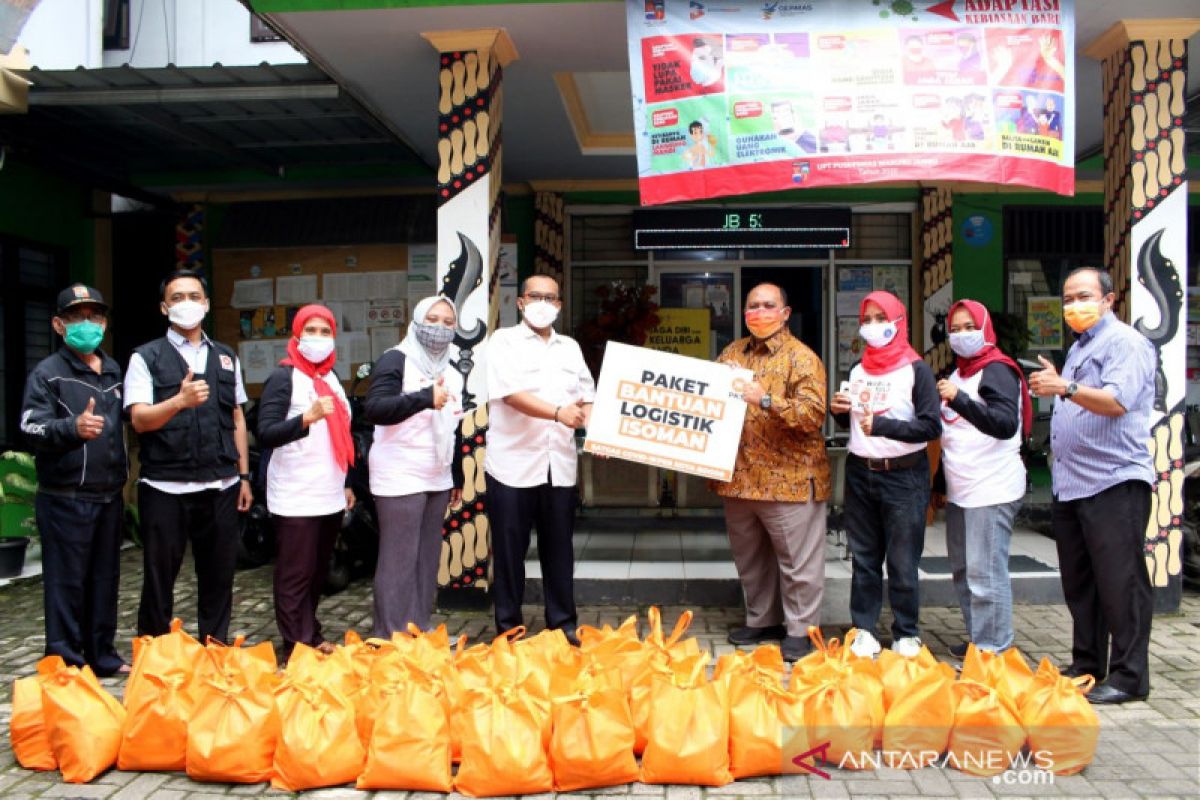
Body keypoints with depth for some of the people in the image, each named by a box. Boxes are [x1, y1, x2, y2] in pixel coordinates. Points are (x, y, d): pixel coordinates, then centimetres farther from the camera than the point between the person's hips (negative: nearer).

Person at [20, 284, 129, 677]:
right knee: (67, 583, 1)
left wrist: (124, 478, 12)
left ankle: (103, 656, 25)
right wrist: (72, 428, -38)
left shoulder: (114, 371, 13)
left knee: (105, 579, 13)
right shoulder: (47, 373, -6)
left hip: (109, 496, 6)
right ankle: (65, 665, 12)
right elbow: (32, 428, -18)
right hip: (65, 499, -6)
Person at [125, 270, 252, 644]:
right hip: (165, 489, -3)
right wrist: (180, 401, -29)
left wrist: (244, 476, 11)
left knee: (219, 576, 11)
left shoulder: (226, 357, 12)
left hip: (221, 487, 3)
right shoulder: (147, 357, 0)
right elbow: (139, 419, -10)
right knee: (159, 579, 6)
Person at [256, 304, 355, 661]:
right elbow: (265, 435, -18)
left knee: (318, 571, 14)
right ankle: (296, 646, 5)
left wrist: (346, 483, 21)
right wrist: (306, 418, -33)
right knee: (296, 575, -2)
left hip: (329, 495, 7)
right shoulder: (283, 377, -7)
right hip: (295, 498, -7)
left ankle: (311, 636, 25)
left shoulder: (331, 377, 15)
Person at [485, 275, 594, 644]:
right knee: (509, 551, 4)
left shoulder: (570, 347, 16)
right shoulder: (504, 341, -1)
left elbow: (587, 396, 17)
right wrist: (559, 413, -27)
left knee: (559, 549, 10)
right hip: (513, 464, -4)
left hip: (559, 465, 4)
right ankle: (509, 628, 15)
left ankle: (563, 624, 21)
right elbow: (513, 394, -15)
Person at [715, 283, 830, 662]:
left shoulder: (801, 358, -7)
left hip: (788, 477, -6)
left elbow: (813, 413, -18)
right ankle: (761, 620, 33)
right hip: (739, 476, 7)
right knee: (750, 558, 18)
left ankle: (799, 630, 16)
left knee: (797, 560, 3)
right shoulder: (732, 353, 12)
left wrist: (766, 400, -27)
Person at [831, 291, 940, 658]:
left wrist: (881, 426, -22)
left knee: (902, 563, -1)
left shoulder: (915, 369, -5)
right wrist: (840, 411, 0)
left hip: (904, 476, -5)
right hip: (860, 474, 5)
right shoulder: (857, 370, 12)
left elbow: (931, 426, -12)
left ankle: (906, 635, 13)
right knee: (864, 559, 9)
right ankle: (864, 630, 18)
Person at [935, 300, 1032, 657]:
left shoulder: (997, 370, -9)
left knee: (986, 573, -8)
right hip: (960, 491, 9)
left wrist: (959, 400, -34)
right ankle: (977, 641, 24)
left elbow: (1006, 424, -24)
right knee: (963, 571, 14)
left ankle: (993, 651, 0)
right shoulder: (958, 373, 17)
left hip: (993, 490, -9)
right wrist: (940, 485, 25)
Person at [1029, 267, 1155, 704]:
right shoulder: (1079, 347, 20)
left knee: (1120, 584, -4)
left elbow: (1117, 401, -24)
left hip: (1115, 484, -9)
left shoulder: (1126, 342, -8)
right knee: (1079, 583, 14)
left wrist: (1066, 388, -33)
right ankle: (1086, 665, 24)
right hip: (1070, 484, 9)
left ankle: (1128, 677, 4)